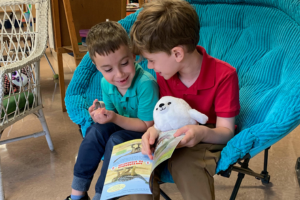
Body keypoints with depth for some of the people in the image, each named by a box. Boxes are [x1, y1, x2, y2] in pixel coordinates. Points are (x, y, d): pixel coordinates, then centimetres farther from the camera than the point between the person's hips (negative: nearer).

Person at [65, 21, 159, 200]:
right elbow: (114, 116, 2)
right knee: (96, 130, -17)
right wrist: (102, 116, -21)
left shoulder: (146, 84, -31)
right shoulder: (106, 83, -9)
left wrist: (116, 118, -32)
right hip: (123, 126, 6)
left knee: (116, 141, -28)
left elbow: (147, 125, -23)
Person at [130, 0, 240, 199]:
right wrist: (155, 129, -23)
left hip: (203, 141, -3)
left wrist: (202, 133, -37)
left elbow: (226, 132, -14)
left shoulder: (224, 75, -19)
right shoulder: (164, 71, -3)